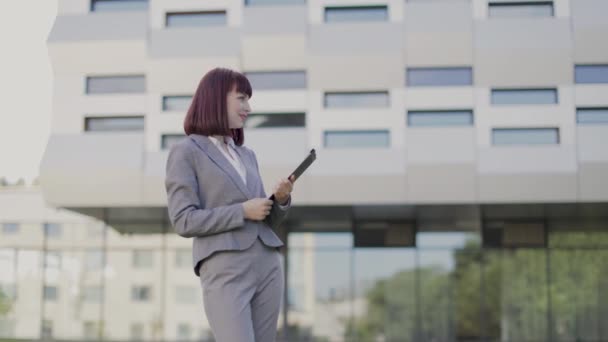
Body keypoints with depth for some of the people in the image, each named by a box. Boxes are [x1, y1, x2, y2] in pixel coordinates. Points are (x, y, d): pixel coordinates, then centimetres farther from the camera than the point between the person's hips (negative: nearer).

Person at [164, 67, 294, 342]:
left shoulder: (247, 155, 20)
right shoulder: (185, 152, 0)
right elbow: (184, 221, -9)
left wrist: (281, 200, 1)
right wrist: (242, 211, -12)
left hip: (268, 266, 7)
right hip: (224, 271, -6)